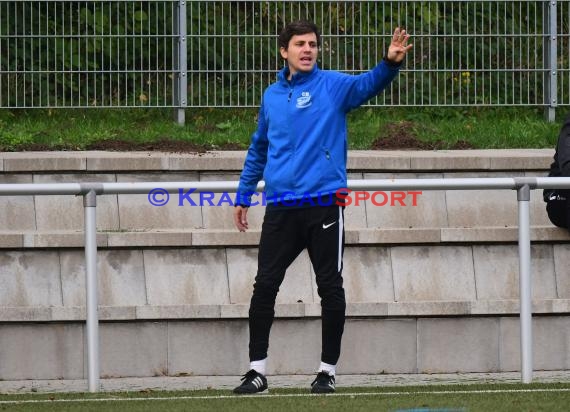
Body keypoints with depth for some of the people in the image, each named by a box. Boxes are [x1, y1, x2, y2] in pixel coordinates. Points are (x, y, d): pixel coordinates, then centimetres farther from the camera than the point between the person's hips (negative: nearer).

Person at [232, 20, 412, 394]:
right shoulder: (272, 97, 13)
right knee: (265, 286, 1)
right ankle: (257, 369, 9)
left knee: (330, 288, 1)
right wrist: (243, 196, 22)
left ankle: (328, 369, 10)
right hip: (281, 208, 4)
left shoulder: (332, 86, 0)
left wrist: (391, 63, -39)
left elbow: (368, 84, -19)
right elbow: (258, 150, 23)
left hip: (324, 204, -3)